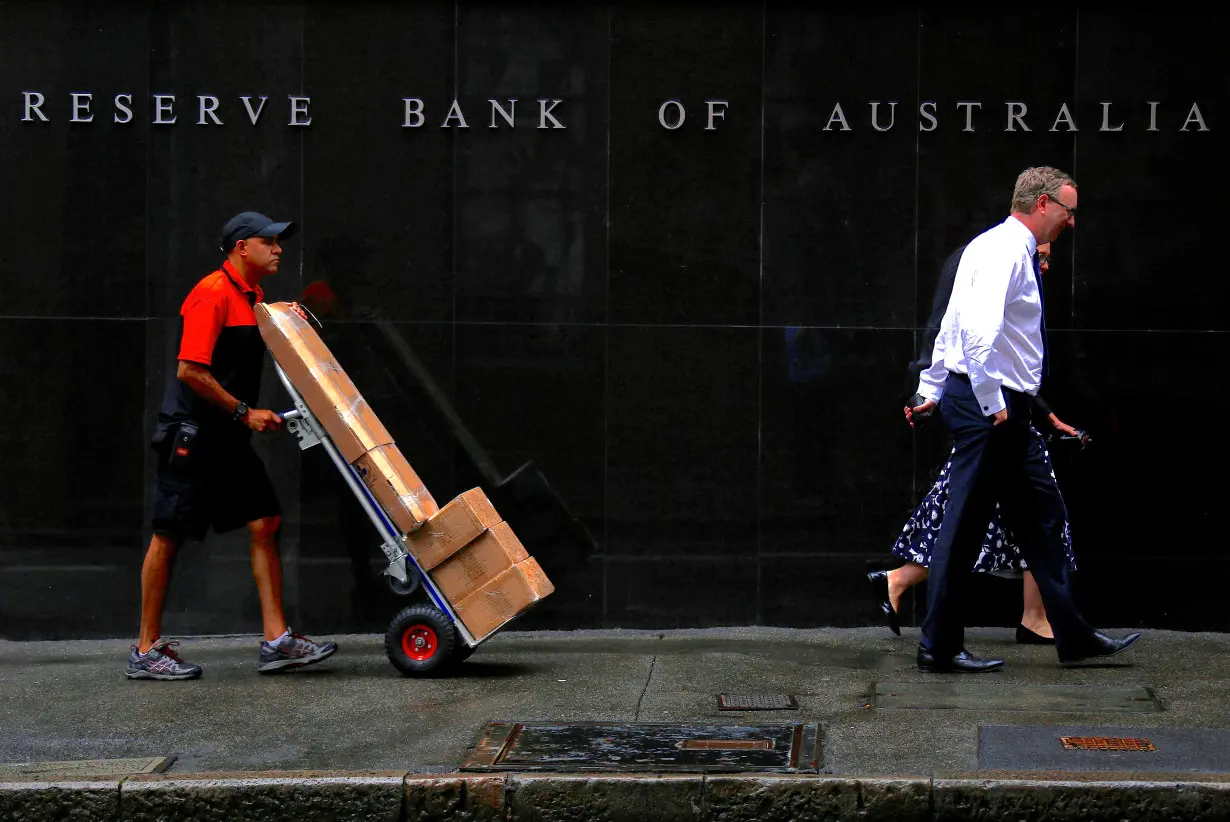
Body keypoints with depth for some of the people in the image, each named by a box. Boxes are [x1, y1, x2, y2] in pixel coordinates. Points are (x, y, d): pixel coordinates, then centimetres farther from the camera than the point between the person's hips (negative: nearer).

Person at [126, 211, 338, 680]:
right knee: (169, 536, -2)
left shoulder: (253, 297, 14)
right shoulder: (213, 294, -16)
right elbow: (190, 371, -21)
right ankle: (146, 651, 6)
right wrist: (245, 412, -17)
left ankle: (277, 640, 3)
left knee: (265, 524, 2)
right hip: (191, 433, -9)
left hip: (229, 437, 9)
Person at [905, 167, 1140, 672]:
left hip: (1004, 412, 11)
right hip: (989, 407, -11)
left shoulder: (1012, 251, 17)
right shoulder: (1003, 251, -15)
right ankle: (940, 648, 3)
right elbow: (977, 331, -28)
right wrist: (990, 404, -24)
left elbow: (953, 324, 22)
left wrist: (932, 391, 23)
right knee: (964, 525, -4)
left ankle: (1074, 638, 18)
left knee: (1042, 518, 13)